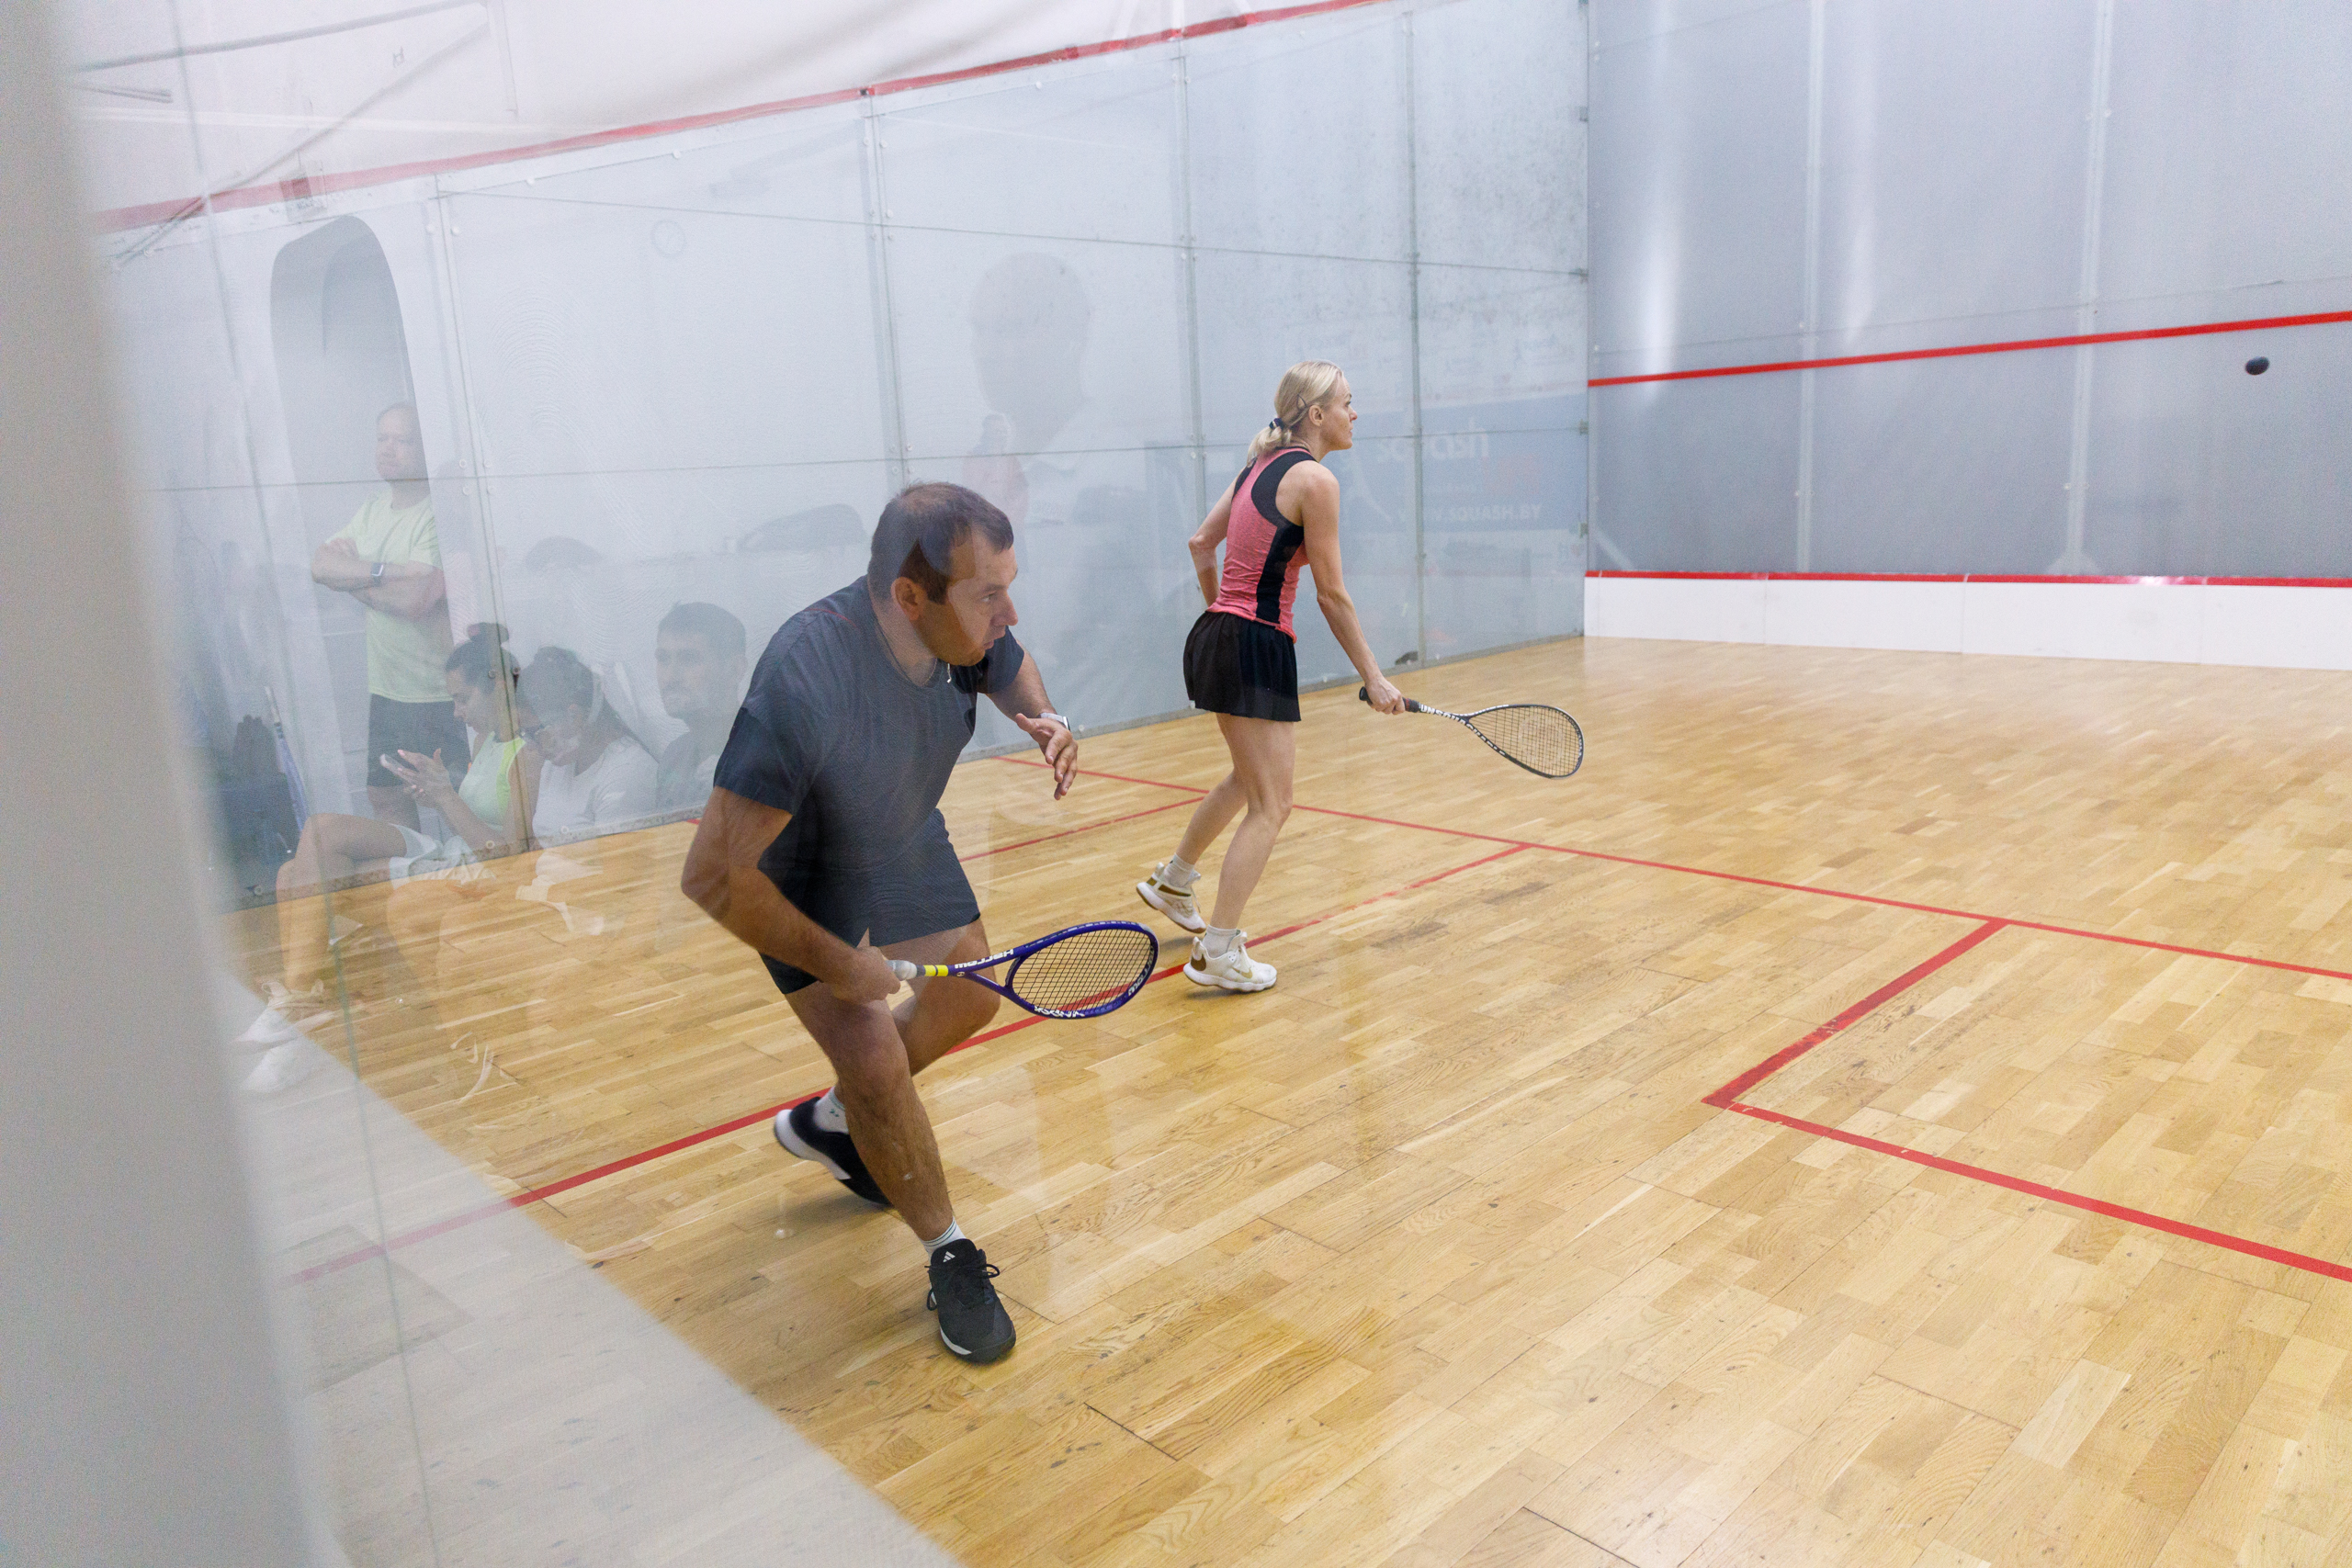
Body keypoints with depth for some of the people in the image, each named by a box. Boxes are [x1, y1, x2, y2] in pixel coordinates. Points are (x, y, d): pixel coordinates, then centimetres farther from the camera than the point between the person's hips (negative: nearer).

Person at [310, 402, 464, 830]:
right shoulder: (373, 509, 12)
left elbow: (414, 598, -26)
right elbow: (320, 566, 1)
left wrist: (350, 572, -9)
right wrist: (382, 571, -16)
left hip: (437, 695, -8)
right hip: (385, 687, 8)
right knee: (383, 795, 17)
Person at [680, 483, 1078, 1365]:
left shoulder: (972, 629, -24)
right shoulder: (802, 688, -43)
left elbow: (1012, 672, 4)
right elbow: (714, 875, -39)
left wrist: (1047, 721, -20)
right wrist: (836, 963, -27)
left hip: (906, 844, 7)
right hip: (798, 876, -7)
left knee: (966, 1001, 18)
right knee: (873, 1056, -15)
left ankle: (828, 1123, 44)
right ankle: (950, 1257, 9)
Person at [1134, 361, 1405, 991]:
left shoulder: (1261, 466, 12)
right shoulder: (1315, 479, -13)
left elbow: (1200, 544, 16)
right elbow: (1332, 595, -11)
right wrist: (1373, 677, -5)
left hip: (1216, 635, 9)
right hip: (1257, 648, -9)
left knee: (1249, 777, 28)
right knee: (1270, 806, -1)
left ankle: (1172, 880, 44)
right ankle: (1218, 953, 2)